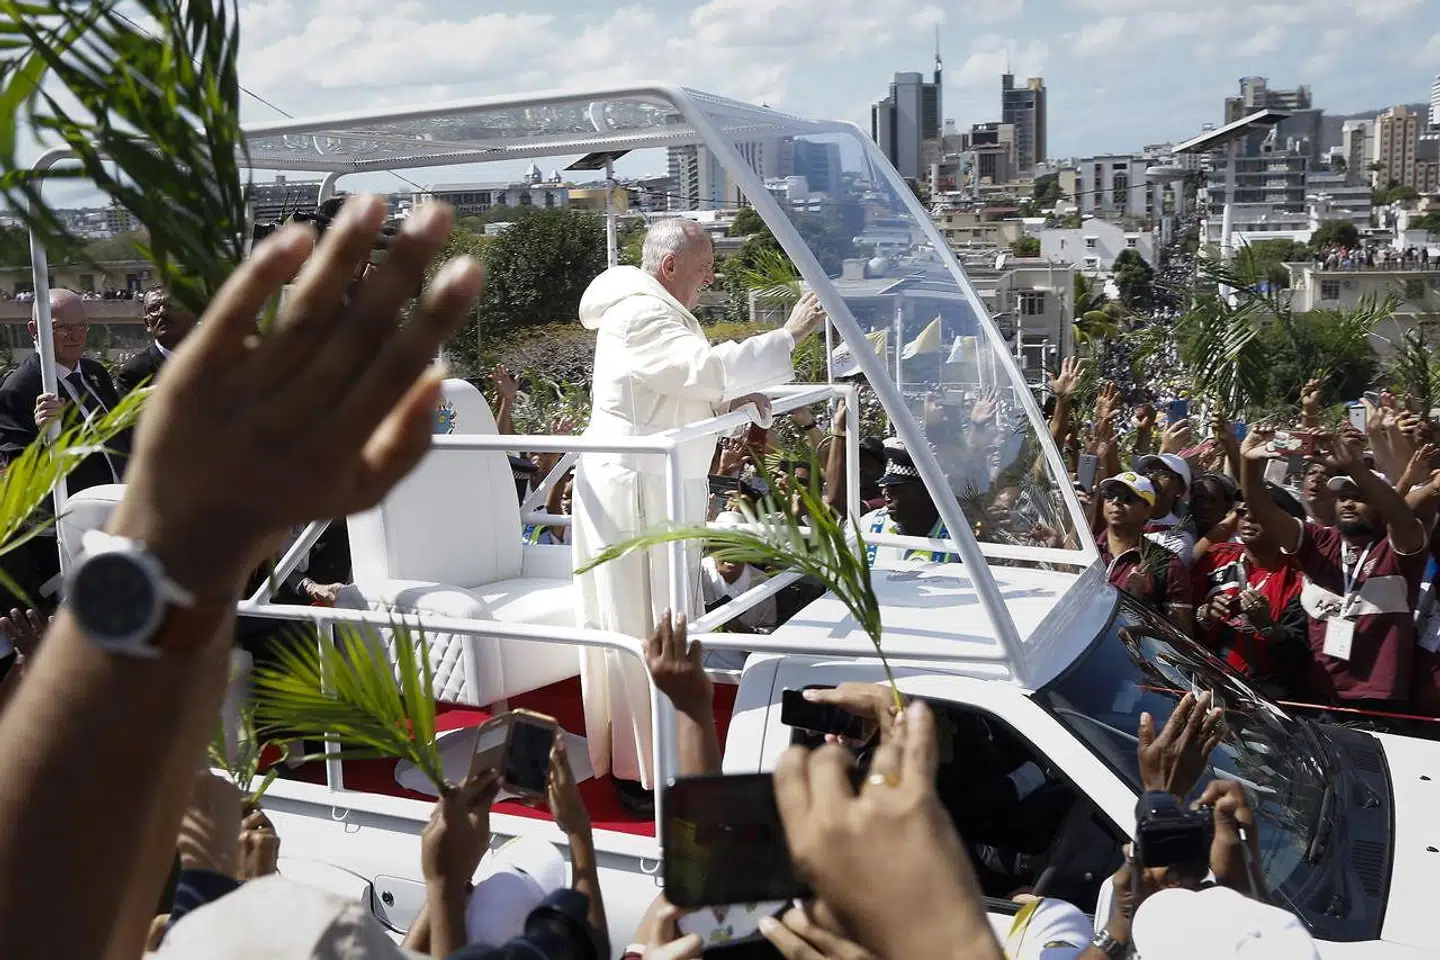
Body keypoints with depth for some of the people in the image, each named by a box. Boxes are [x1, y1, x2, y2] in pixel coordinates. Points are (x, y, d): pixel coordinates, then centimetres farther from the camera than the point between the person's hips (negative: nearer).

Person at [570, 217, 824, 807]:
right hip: (634, 492, -11)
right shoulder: (639, 315, -17)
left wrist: (733, 399, 4)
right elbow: (706, 368, -30)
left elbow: (685, 388, 24)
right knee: (640, 627, -4)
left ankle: (662, 752, 28)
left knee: (665, 624, 16)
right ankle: (637, 774, 5)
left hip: (662, 491, 11)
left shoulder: (658, 311, 19)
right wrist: (789, 335, -25)